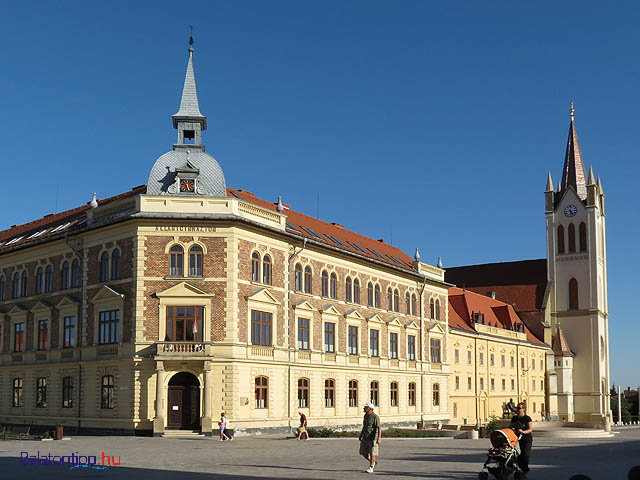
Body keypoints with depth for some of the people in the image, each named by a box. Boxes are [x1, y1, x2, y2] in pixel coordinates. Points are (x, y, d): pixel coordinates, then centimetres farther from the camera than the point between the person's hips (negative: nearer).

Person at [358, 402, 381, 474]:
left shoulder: (375, 417, -14)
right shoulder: (366, 416, 11)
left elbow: (379, 428, -18)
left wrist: (379, 438, -27)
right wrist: (360, 435, 22)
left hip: (373, 438, -8)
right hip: (365, 438, 8)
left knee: (372, 453, -3)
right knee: (363, 453, 6)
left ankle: (371, 468, 6)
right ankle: (372, 462, 26)